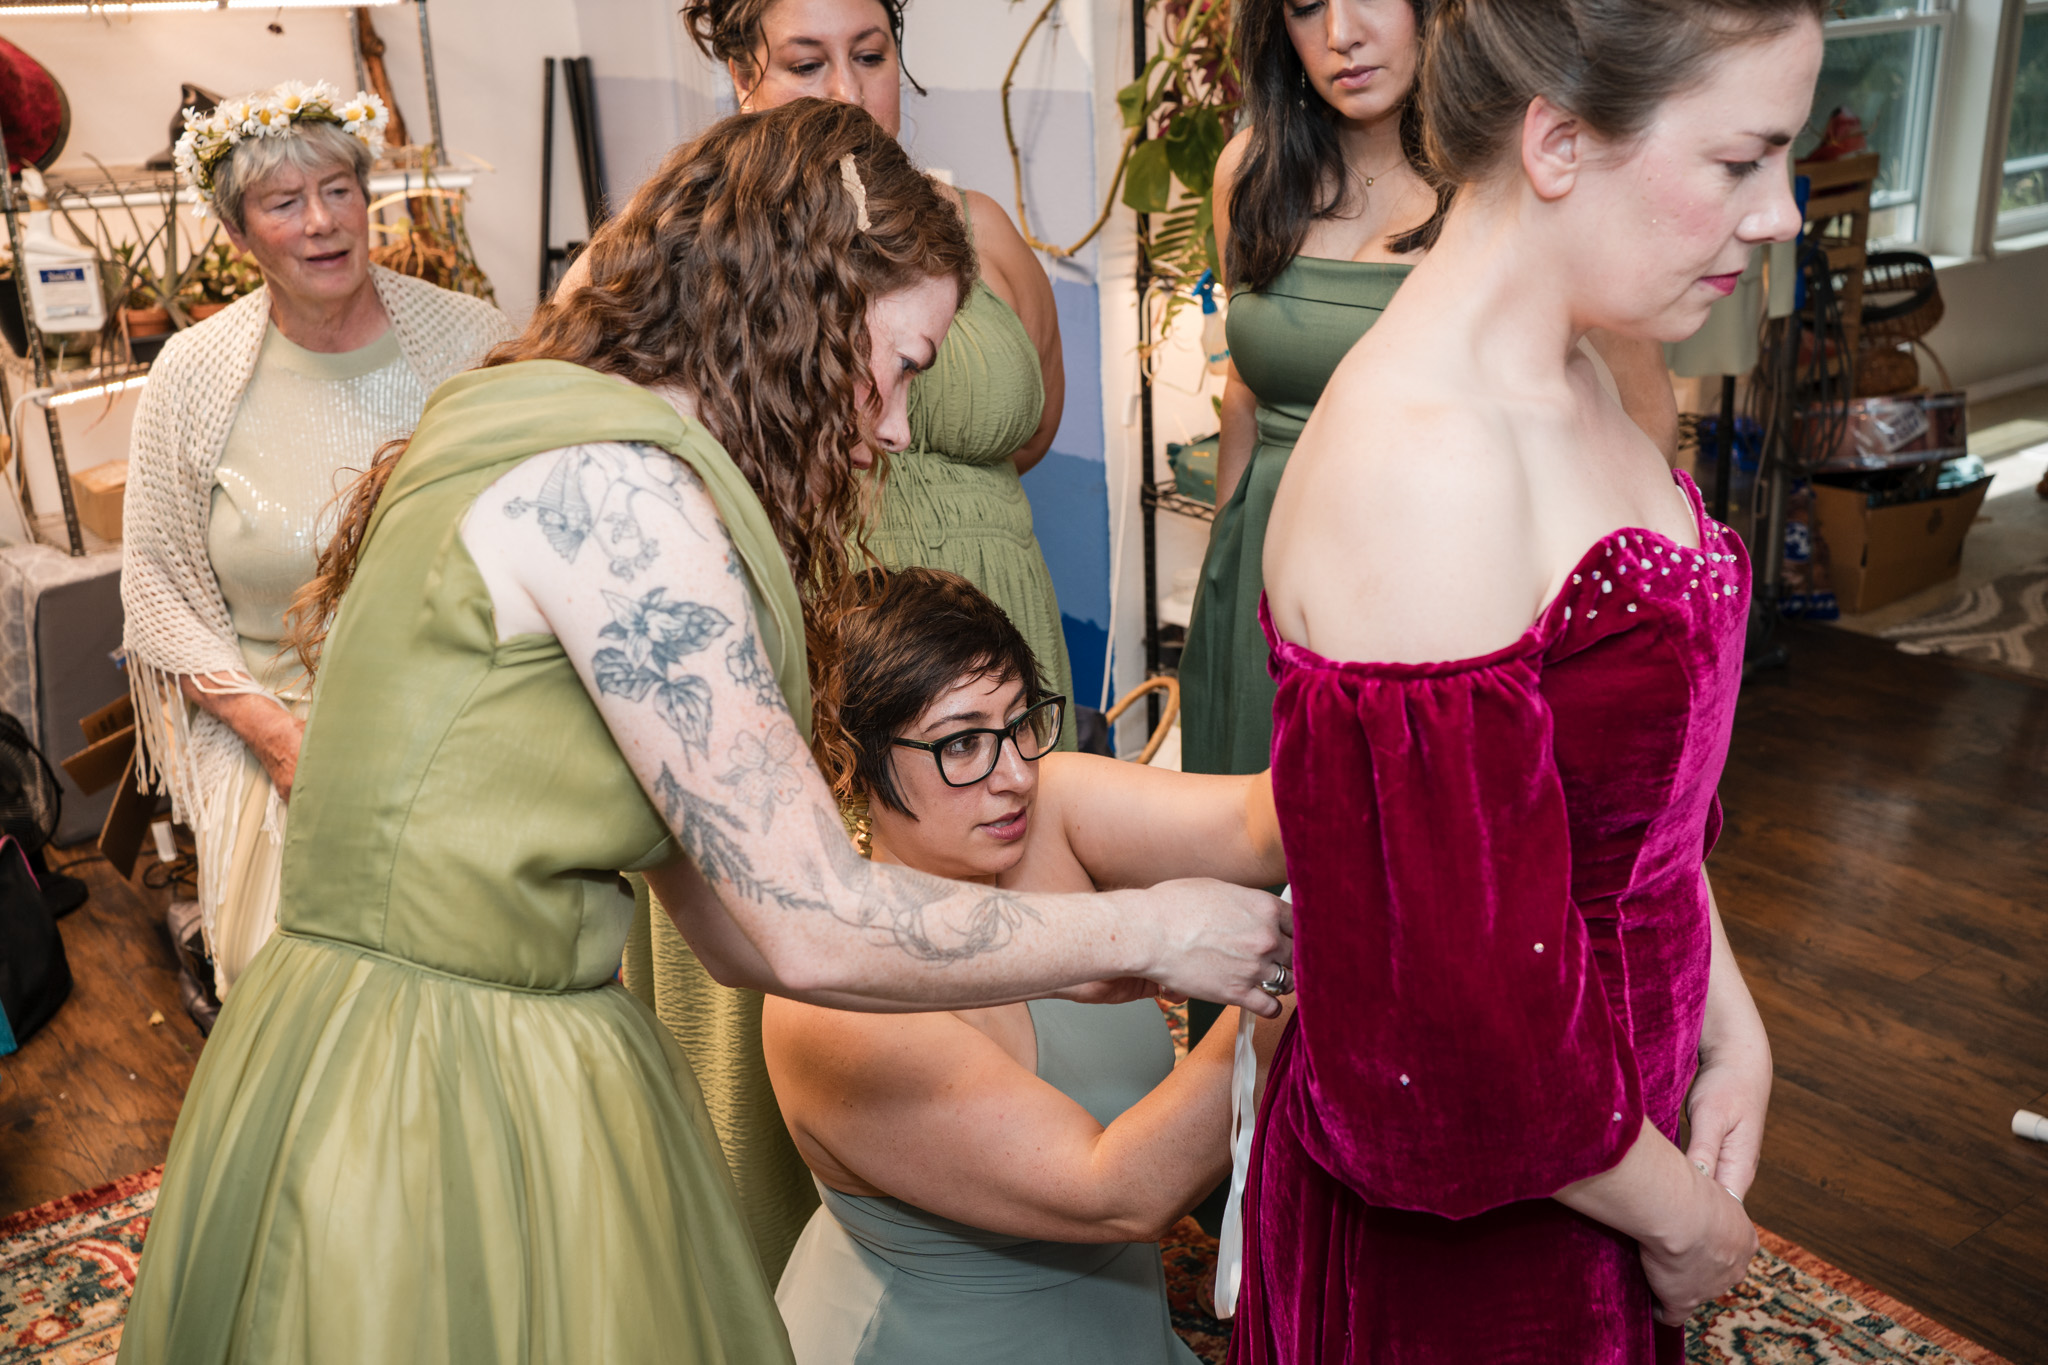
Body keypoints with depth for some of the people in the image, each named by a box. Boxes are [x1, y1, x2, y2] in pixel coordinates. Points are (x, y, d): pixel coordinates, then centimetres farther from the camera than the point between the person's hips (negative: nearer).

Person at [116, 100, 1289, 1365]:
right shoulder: (609, 484, -20)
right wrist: (1144, 931, -9)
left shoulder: (565, 457, 9)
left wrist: (1065, 960, 7)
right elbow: (815, 930, -21)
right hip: (430, 1128, -9)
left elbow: (738, 917, 7)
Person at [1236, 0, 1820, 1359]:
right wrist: (1684, 1216, -13)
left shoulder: (1570, 388, -1)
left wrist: (1731, 1029, 3)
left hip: (1620, 1114, 8)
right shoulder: (1416, 468, -31)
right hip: (1463, 1240, -8)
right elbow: (1456, 1015, -28)